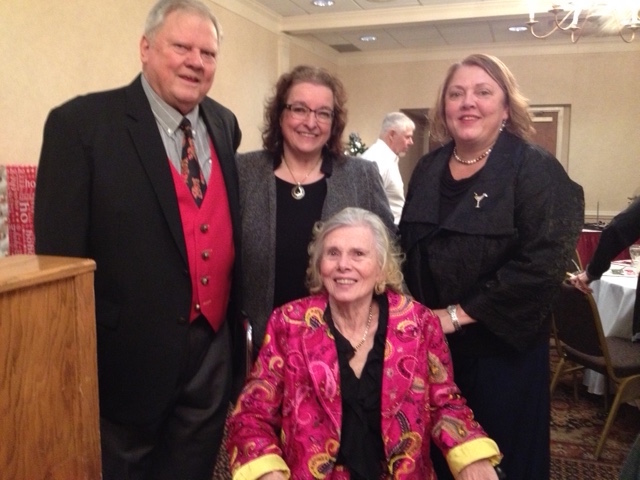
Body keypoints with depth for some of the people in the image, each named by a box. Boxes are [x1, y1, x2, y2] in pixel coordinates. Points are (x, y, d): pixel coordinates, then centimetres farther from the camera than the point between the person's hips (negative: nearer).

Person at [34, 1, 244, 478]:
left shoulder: (224, 124, 7)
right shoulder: (81, 122, -11)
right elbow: (60, 254, -12)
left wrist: (238, 320, 12)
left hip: (214, 347, 5)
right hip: (131, 353, -5)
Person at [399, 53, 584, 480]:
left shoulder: (537, 170, -10)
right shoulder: (428, 169, 7)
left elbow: (541, 265, -20)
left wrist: (458, 315, -18)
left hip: (502, 349, -4)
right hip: (428, 343, 5)